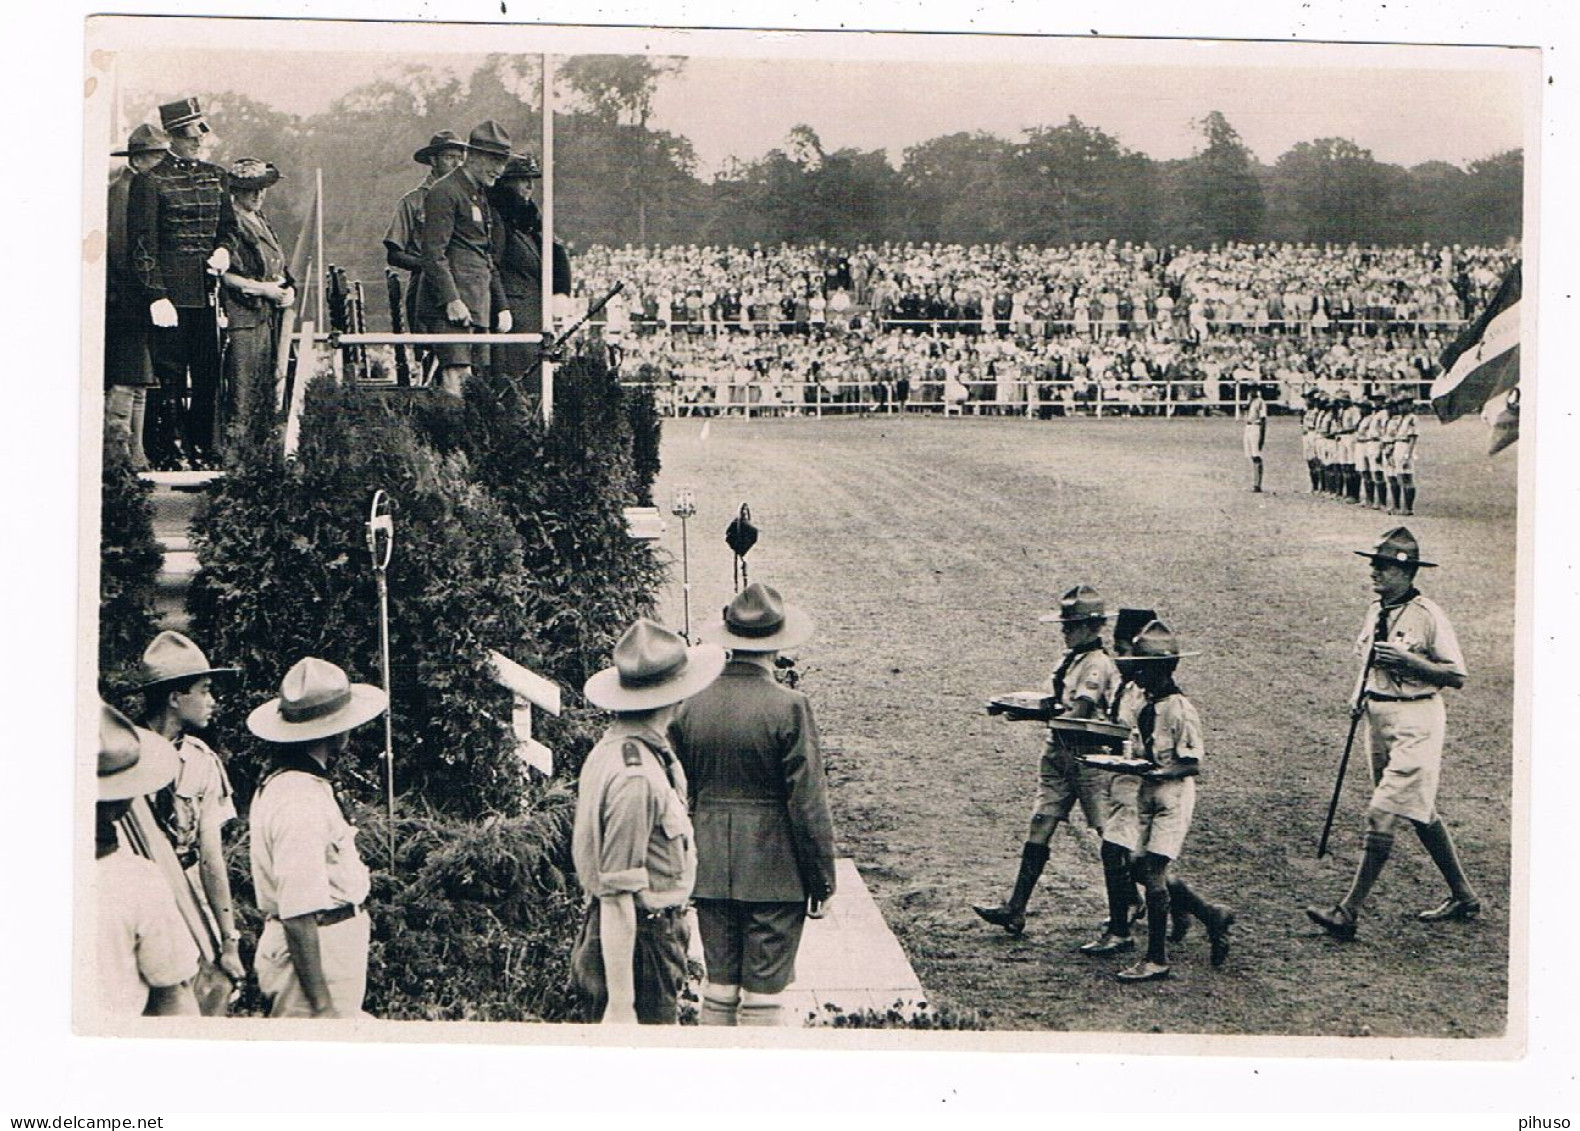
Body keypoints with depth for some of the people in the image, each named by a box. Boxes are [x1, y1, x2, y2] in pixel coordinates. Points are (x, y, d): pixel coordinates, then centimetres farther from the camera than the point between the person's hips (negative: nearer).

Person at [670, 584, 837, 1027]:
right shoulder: (789, 707, -14)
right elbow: (808, 803, -13)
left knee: (718, 986, 13)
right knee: (764, 990, 2)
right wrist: (822, 879, -4)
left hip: (710, 871, 4)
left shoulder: (691, 705, 1)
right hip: (773, 872, -4)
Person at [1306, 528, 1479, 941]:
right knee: (1420, 812, 16)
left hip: (1415, 722, -9)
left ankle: (1349, 912, -12)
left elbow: (1457, 675, -14)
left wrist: (1408, 660, -23)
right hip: (1379, 717, 9)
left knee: (1383, 815, -11)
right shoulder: (1376, 611, 10)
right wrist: (1361, 693, 7)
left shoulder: (1427, 615, -13)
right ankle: (1464, 897, 29)